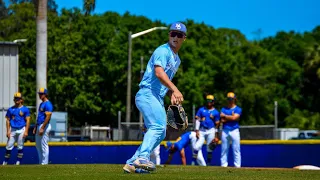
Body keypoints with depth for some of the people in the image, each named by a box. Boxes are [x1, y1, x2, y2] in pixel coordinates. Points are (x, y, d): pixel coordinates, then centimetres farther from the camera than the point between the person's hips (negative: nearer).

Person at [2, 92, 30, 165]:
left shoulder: (25, 109, 2)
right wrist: (8, 131, 0)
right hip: (12, 130, 2)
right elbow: (8, 120, 9)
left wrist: (26, 131, -10)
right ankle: (5, 162, 6)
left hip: (21, 130, -2)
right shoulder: (10, 109, 9)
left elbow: (28, 121, -1)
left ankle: (18, 162, 5)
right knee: (9, 146, -1)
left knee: (20, 147, -2)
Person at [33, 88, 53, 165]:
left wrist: (42, 128, -25)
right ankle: (41, 162, 20)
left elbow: (48, 117, -21)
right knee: (38, 145, 14)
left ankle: (44, 163, -5)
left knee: (44, 145, -8)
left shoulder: (48, 104, -13)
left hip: (44, 126, -11)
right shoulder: (41, 104, 18)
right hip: (39, 126, 11)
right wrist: (36, 127, 19)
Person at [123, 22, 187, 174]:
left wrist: (172, 96, 8)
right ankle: (142, 157, -39)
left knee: (160, 134, 9)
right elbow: (159, 73, -23)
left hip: (158, 98, 10)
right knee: (158, 126, -27)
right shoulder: (163, 51, -7)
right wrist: (175, 90, -32)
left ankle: (132, 163, 9)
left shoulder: (177, 59, 23)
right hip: (147, 94, -10)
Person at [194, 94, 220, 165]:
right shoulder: (201, 110, 9)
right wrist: (197, 130, -7)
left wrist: (216, 136, 2)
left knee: (209, 149, 0)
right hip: (201, 131, 0)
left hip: (211, 131, 0)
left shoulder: (215, 112, 6)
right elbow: (197, 120, 4)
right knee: (197, 146, -11)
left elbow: (217, 124, 6)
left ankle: (208, 163, 9)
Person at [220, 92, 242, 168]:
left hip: (234, 130, -3)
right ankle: (223, 165, 5)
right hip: (225, 131, 3)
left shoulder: (238, 109, 4)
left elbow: (234, 118, -13)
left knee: (236, 149, -6)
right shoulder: (224, 109, 13)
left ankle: (237, 166, -6)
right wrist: (230, 117, -9)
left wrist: (225, 116, -2)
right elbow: (222, 120, -1)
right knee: (224, 150, 2)